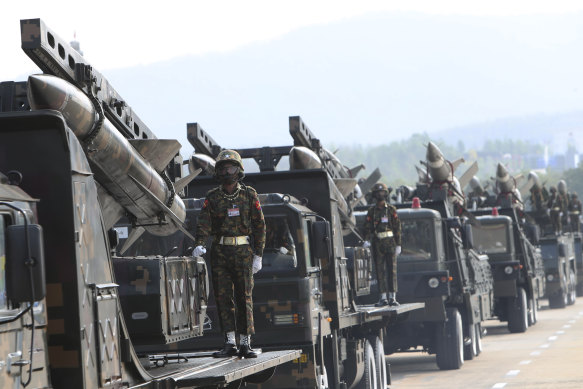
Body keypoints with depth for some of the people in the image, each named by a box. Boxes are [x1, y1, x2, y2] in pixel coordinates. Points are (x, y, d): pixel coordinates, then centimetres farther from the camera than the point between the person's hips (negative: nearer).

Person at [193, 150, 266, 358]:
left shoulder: (249, 195, 3)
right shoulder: (212, 197, 5)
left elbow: (259, 225, 4)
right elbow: (204, 223, -5)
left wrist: (258, 255, -2)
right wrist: (199, 244, -24)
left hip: (243, 252, -2)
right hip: (220, 253, 2)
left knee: (244, 297, -3)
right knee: (223, 297, 1)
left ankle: (245, 343, 1)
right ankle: (230, 343, 6)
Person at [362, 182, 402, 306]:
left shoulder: (391, 210, 4)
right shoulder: (371, 211, 8)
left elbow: (397, 227, 3)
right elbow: (367, 227, 3)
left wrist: (398, 245, -2)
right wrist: (367, 240, -15)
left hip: (390, 244, -2)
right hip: (377, 244, 2)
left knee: (392, 270, -5)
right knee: (380, 271, 3)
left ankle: (392, 297, -4)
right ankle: (383, 298, 7)